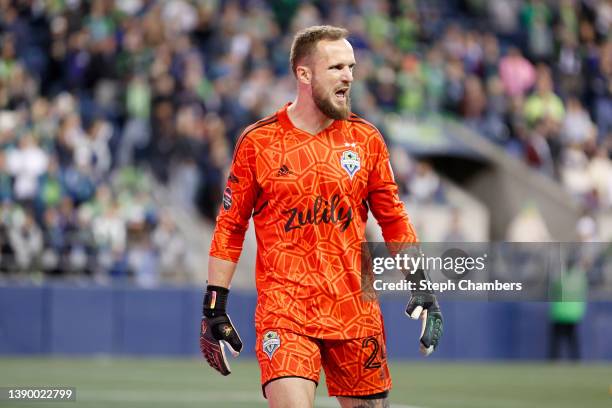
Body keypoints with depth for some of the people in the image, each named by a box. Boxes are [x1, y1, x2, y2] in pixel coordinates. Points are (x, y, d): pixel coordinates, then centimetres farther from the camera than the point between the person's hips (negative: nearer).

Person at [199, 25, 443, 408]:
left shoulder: (366, 139, 6)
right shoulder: (258, 142, -1)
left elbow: (394, 219, 13)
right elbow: (230, 226, 4)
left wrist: (423, 288, 5)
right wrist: (215, 307, 2)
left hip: (356, 310, 3)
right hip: (284, 311, -3)